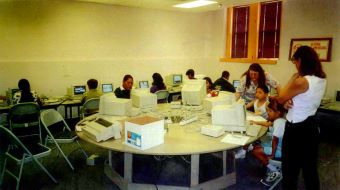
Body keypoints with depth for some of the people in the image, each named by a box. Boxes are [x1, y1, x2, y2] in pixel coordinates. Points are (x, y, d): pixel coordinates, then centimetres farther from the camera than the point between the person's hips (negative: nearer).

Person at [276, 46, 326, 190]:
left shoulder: (301, 81, -25)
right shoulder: (321, 79, 3)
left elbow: (280, 98, -10)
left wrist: (292, 79, -4)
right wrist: (288, 101, -8)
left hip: (296, 129, -8)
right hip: (311, 127, 8)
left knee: (290, 168, 10)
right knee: (310, 168, 21)